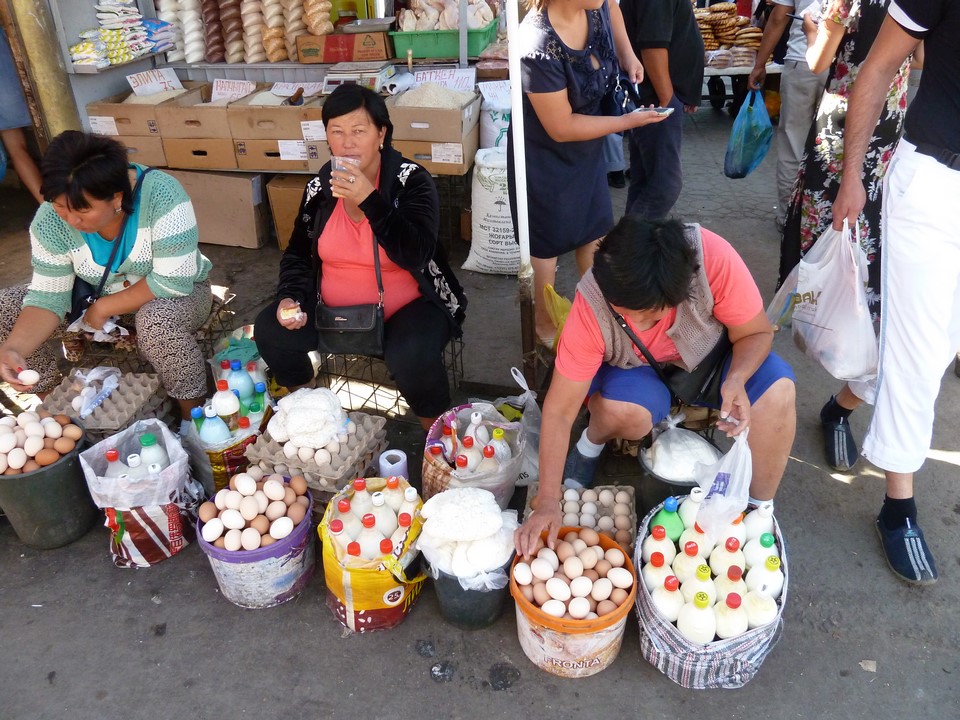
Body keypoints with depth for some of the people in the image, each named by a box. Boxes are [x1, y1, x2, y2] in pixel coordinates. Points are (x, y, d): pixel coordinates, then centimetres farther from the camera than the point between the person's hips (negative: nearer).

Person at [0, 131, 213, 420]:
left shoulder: (161, 195, -33)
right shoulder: (50, 221, -21)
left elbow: (173, 281, -32)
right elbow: (47, 298, -18)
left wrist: (103, 308, -23)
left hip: (172, 295, -4)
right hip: (95, 296, 4)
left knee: (156, 321, -38)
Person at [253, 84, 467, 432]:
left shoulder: (412, 181, -13)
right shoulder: (320, 184, 1)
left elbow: (415, 256, -26)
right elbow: (298, 252, 11)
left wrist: (370, 201, -31)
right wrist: (290, 298, -7)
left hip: (407, 308, -5)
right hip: (334, 309, 5)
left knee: (411, 355, -34)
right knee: (270, 330, -13)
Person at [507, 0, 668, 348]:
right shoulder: (539, 49, -36)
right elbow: (562, 128, -26)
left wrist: (628, 55, -2)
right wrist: (628, 121, -19)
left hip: (588, 145, 7)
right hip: (546, 154, -7)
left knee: (596, 229, 17)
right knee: (549, 240, 10)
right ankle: (545, 323, 31)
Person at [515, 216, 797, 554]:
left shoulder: (714, 258, -34)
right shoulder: (590, 308, -33)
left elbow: (756, 333, -18)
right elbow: (559, 410, -28)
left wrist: (736, 379, -39)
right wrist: (548, 501, -31)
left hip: (708, 354, 2)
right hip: (636, 369, -1)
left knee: (777, 390, -26)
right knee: (622, 410, -35)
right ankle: (590, 445, 2)